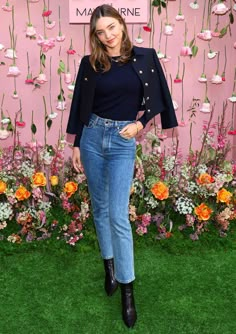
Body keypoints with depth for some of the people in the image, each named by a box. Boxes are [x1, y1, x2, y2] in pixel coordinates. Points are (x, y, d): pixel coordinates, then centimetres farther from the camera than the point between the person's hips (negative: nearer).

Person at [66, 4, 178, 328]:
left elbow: (156, 98, 3)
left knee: (118, 214, -8)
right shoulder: (90, 63, 2)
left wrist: (139, 123, -12)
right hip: (92, 136, 3)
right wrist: (76, 144, 6)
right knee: (99, 207, 11)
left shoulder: (144, 56, -1)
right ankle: (110, 265, 30)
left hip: (123, 140, -3)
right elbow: (81, 105, 7)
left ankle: (127, 288, 3)